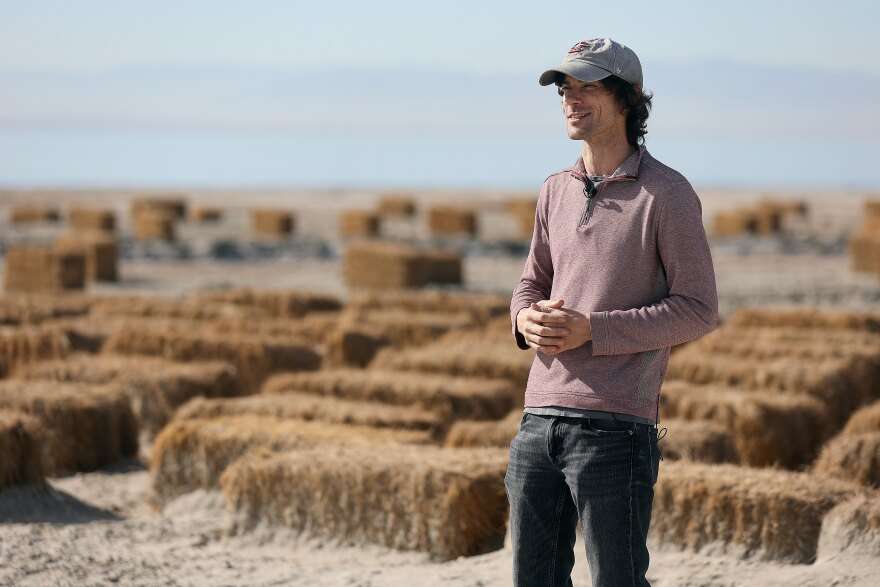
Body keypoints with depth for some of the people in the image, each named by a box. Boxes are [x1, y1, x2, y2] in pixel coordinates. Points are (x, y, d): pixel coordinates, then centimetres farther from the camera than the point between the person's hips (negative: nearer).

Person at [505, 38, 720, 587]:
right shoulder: (556, 191, 15)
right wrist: (528, 321, -2)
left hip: (615, 424, -7)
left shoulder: (667, 193, -5)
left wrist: (592, 330, -17)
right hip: (539, 418, 7)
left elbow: (698, 309, -8)